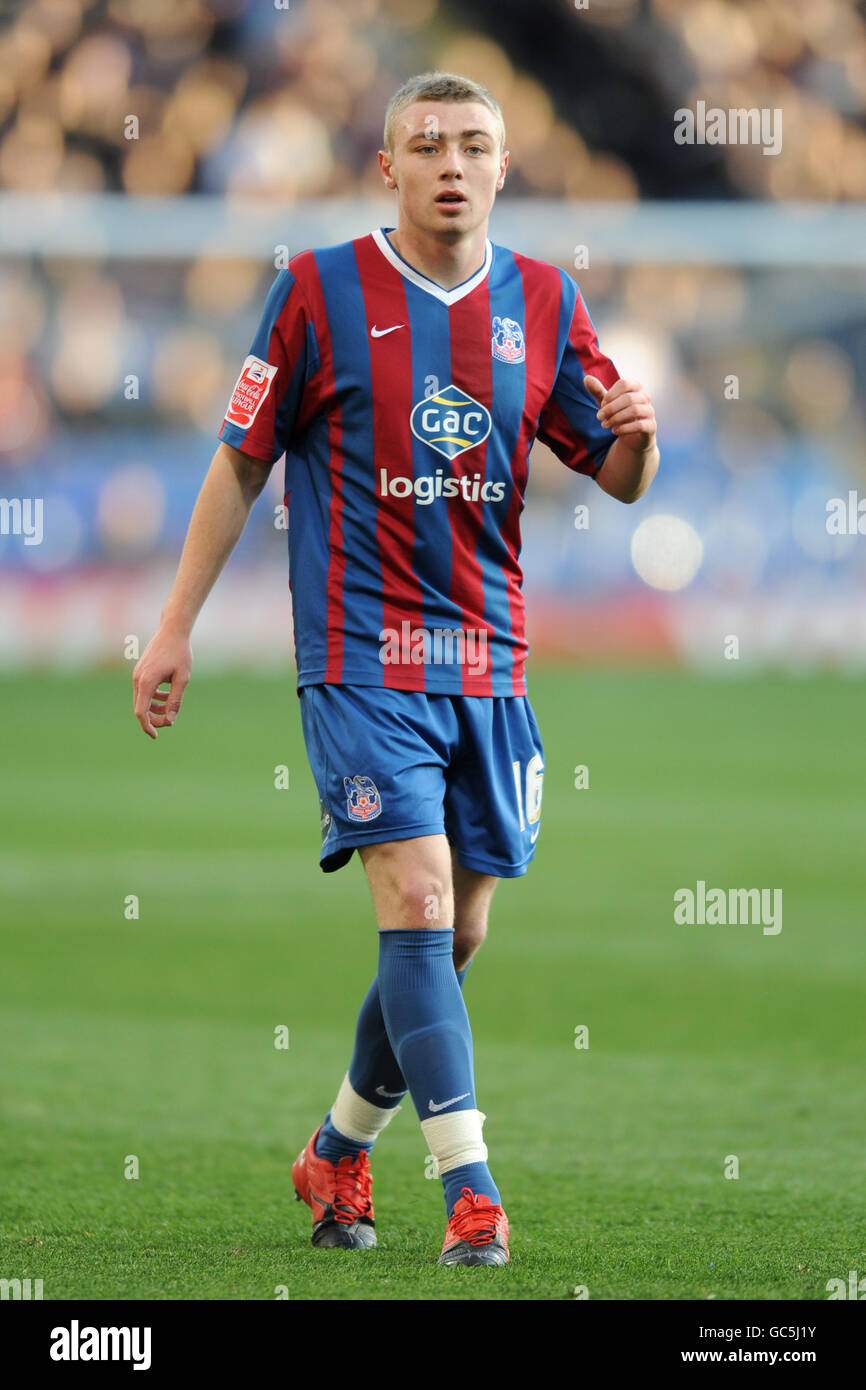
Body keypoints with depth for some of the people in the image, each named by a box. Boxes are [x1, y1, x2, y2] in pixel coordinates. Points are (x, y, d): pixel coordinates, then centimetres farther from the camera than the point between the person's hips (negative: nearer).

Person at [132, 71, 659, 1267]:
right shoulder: (320, 291, -4)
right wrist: (175, 627, 3)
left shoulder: (543, 302, 6)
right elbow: (242, 464, 4)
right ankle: (470, 1190, -16)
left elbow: (618, 478, 10)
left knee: (453, 938, 8)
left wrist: (636, 435, -14)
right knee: (418, 903, -15)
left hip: (487, 661, 4)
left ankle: (339, 1152, 28)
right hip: (362, 659, -4)